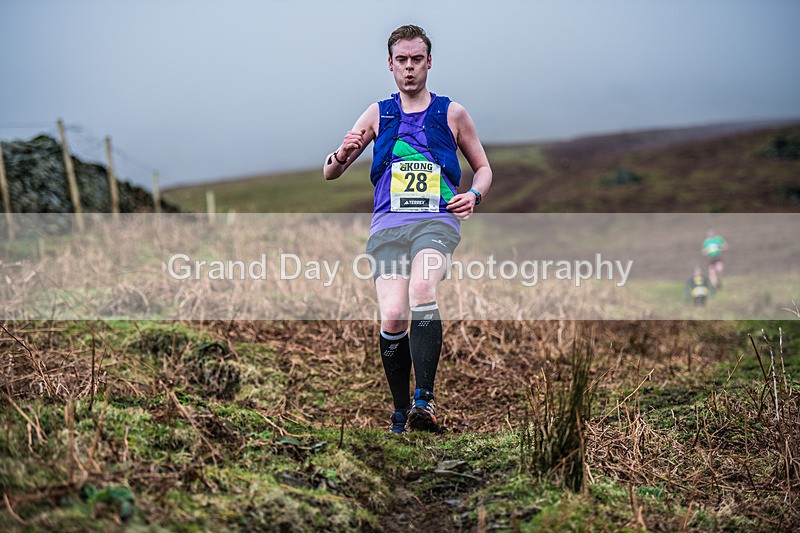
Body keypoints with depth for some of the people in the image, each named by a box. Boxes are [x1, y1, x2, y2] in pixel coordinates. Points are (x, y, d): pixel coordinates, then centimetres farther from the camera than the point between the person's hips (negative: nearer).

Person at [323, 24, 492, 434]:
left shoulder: (452, 113, 13)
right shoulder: (378, 114, 16)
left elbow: (483, 167, 24)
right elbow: (329, 173, 17)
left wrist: (474, 195, 1)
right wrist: (342, 154, -7)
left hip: (437, 221, -2)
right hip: (388, 225, 2)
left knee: (422, 290, -31)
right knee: (392, 318, -15)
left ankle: (423, 400, -33)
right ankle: (401, 413, 1)